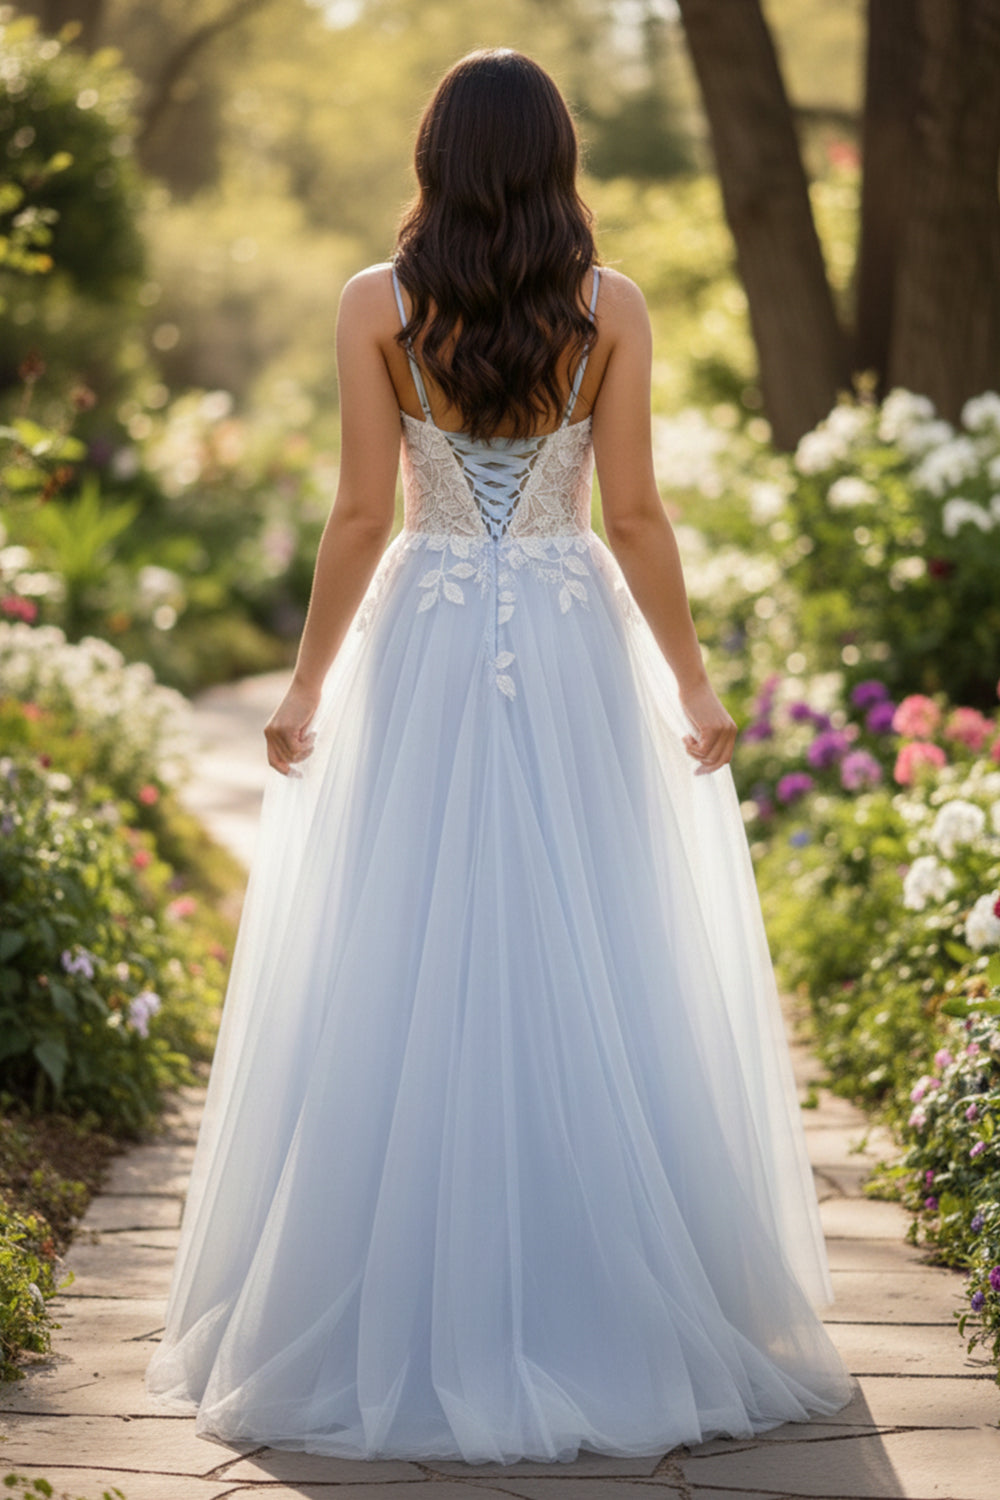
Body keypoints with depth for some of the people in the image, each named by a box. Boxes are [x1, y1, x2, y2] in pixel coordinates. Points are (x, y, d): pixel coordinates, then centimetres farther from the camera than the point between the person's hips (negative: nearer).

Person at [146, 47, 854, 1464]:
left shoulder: (378, 307, -3)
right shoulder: (611, 308, -2)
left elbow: (362, 515, -4)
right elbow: (634, 515, -3)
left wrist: (306, 685, 5)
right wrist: (691, 680, 7)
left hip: (423, 655, 0)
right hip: (575, 655, 1)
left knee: (404, 985, 5)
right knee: (595, 979, 6)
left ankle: (410, 1335, 9)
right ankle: (617, 1324, 12)